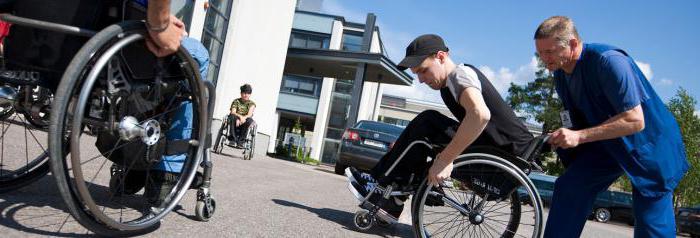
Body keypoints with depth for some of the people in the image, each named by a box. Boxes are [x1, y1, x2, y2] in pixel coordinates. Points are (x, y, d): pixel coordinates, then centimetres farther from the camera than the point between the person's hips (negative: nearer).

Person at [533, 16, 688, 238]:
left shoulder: (608, 61, -28)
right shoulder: (560, 74, -3)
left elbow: (635, 121, -31)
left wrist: (579, 136, -33)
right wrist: (565, 137, -7)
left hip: (648, 144, -6)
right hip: (606, 145, 6)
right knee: (568, 188, -9)